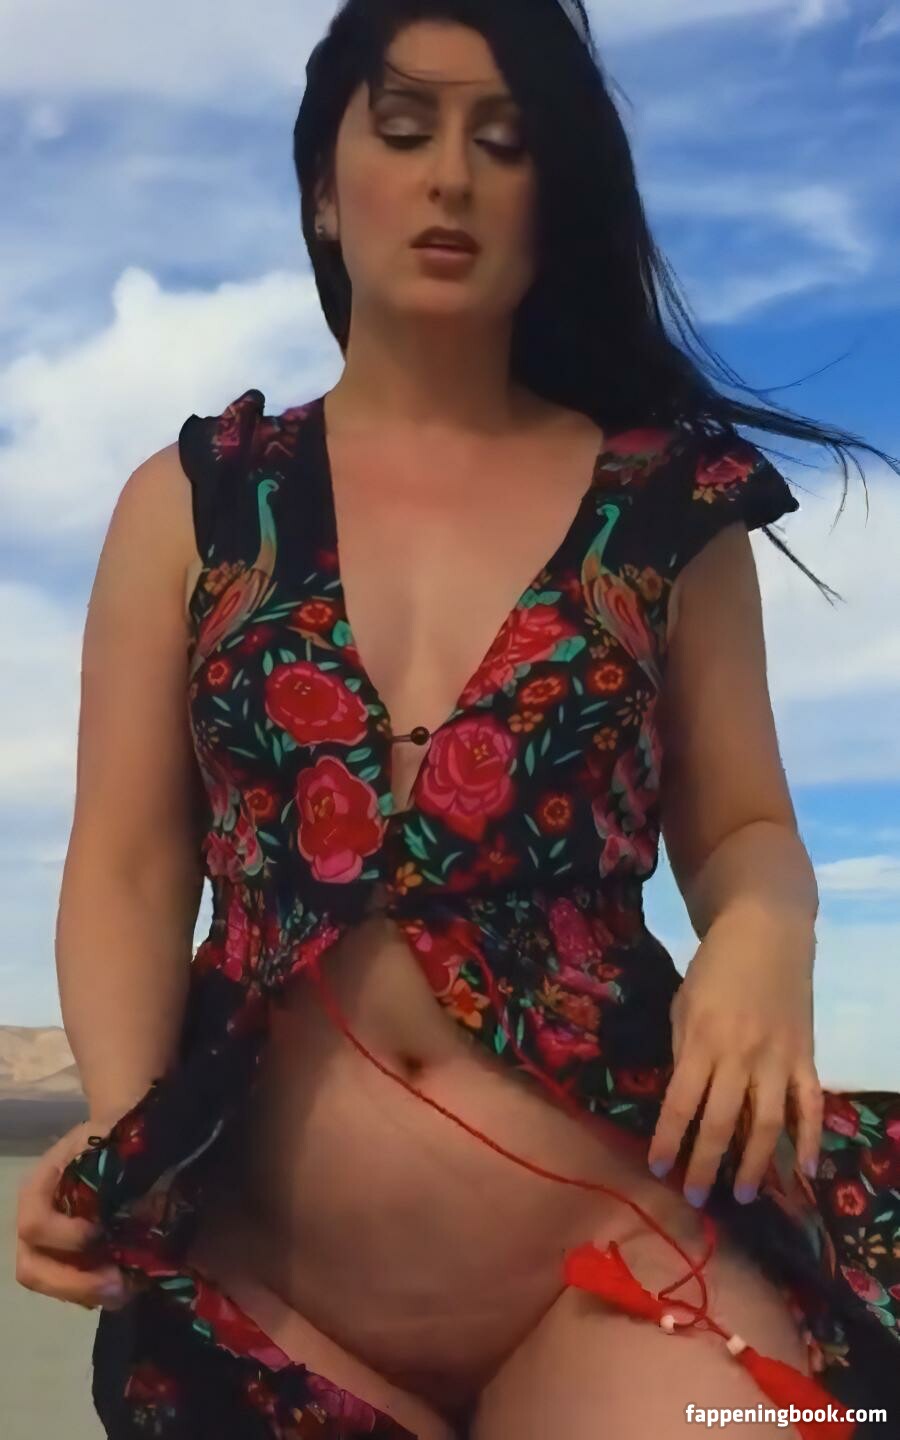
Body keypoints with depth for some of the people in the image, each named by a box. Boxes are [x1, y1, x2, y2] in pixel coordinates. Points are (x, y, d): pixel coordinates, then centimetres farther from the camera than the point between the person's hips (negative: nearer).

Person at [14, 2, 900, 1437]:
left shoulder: (668, 503, 4)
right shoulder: (191, 505, 5)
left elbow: (741, 826, 10)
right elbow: (129, 865, 2)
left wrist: (766, 935, -13)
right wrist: (122, 1120, -16)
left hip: (625, 1263, 0)